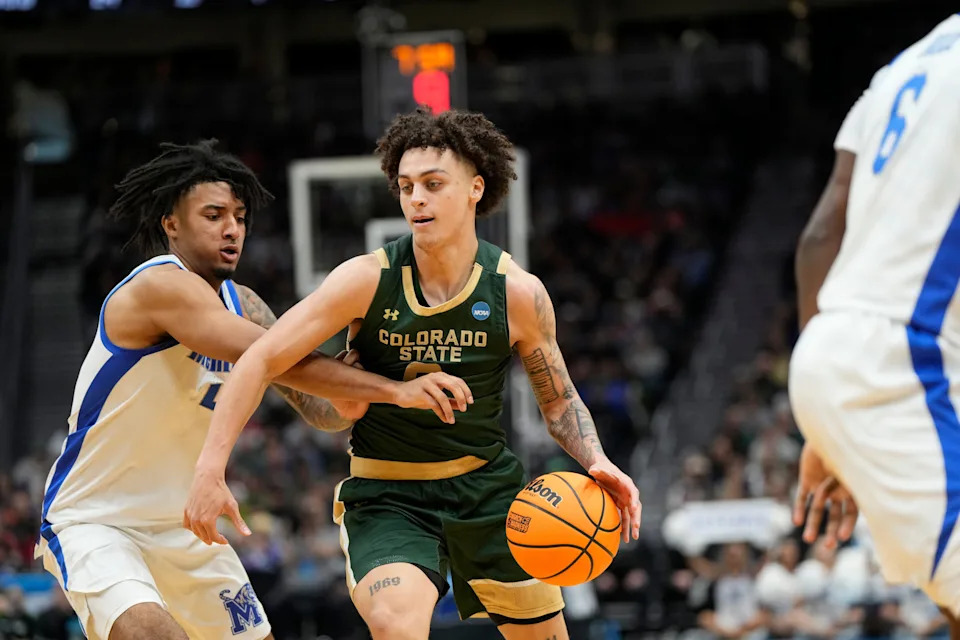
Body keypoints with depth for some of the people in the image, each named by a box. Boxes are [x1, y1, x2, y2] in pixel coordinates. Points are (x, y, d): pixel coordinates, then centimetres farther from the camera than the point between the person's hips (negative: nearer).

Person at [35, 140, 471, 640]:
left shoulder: (240, 305, 4)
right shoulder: (162, 286, -22)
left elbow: (316, 409, 5)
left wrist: (346, 402, -20)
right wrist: (393, 389, -35)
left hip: (179, 524, 9)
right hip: (91, 523, -9)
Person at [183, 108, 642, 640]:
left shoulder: (518, 293, -9)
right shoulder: (367, 280, -15)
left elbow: (559, 400, 5)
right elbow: (261, 361, -13)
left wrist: (594, 461, -15)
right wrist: (211, 468, -21)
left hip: (487, 486, 3)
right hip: (385, 494, -3)